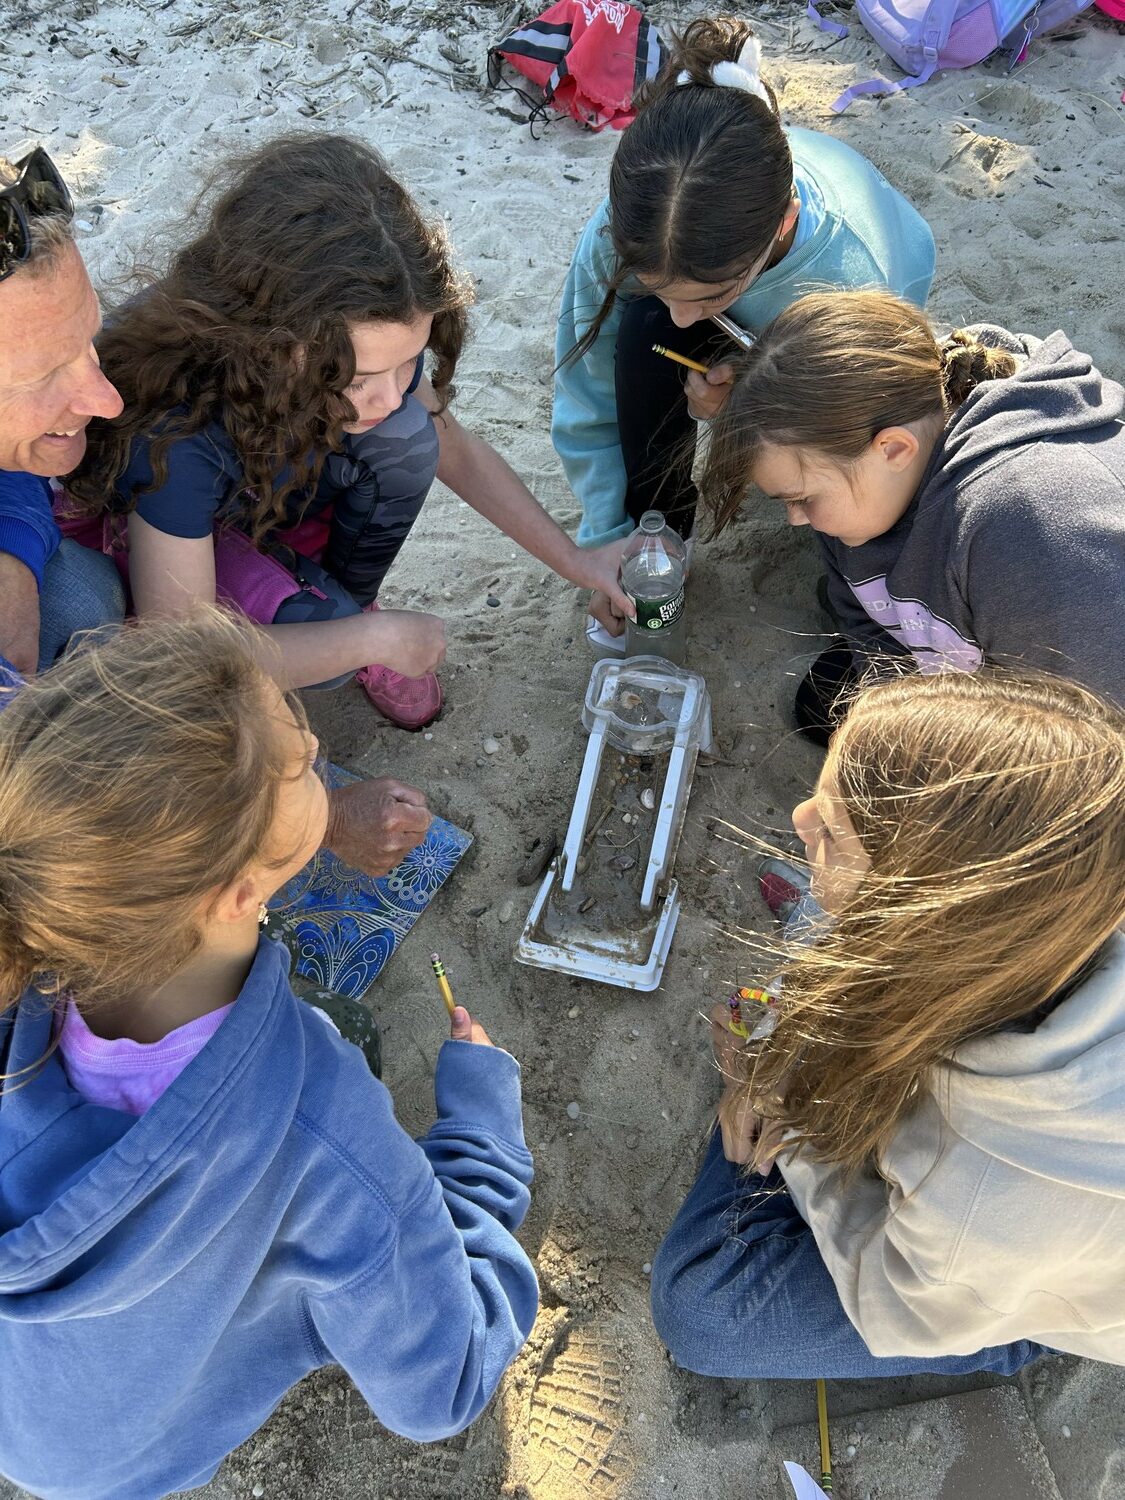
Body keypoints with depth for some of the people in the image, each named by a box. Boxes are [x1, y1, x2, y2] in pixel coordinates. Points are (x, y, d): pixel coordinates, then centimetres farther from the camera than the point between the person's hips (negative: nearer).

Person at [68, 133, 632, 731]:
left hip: (289, 497, 5)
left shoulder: (367, 339, -26)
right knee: (323, 636, -33)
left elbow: (456, 451, -7)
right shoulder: (179, 430, -42)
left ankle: (349, 598, 1)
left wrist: (573, 560, -11)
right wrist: (377, 639, -31)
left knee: (405, 437, -24)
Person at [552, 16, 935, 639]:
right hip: (738, 339, 1)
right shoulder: (623, 232, -38)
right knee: (646, 332, -32)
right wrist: (608, 540, -20)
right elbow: (588, 405, -22)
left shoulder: (857, 283, -45)